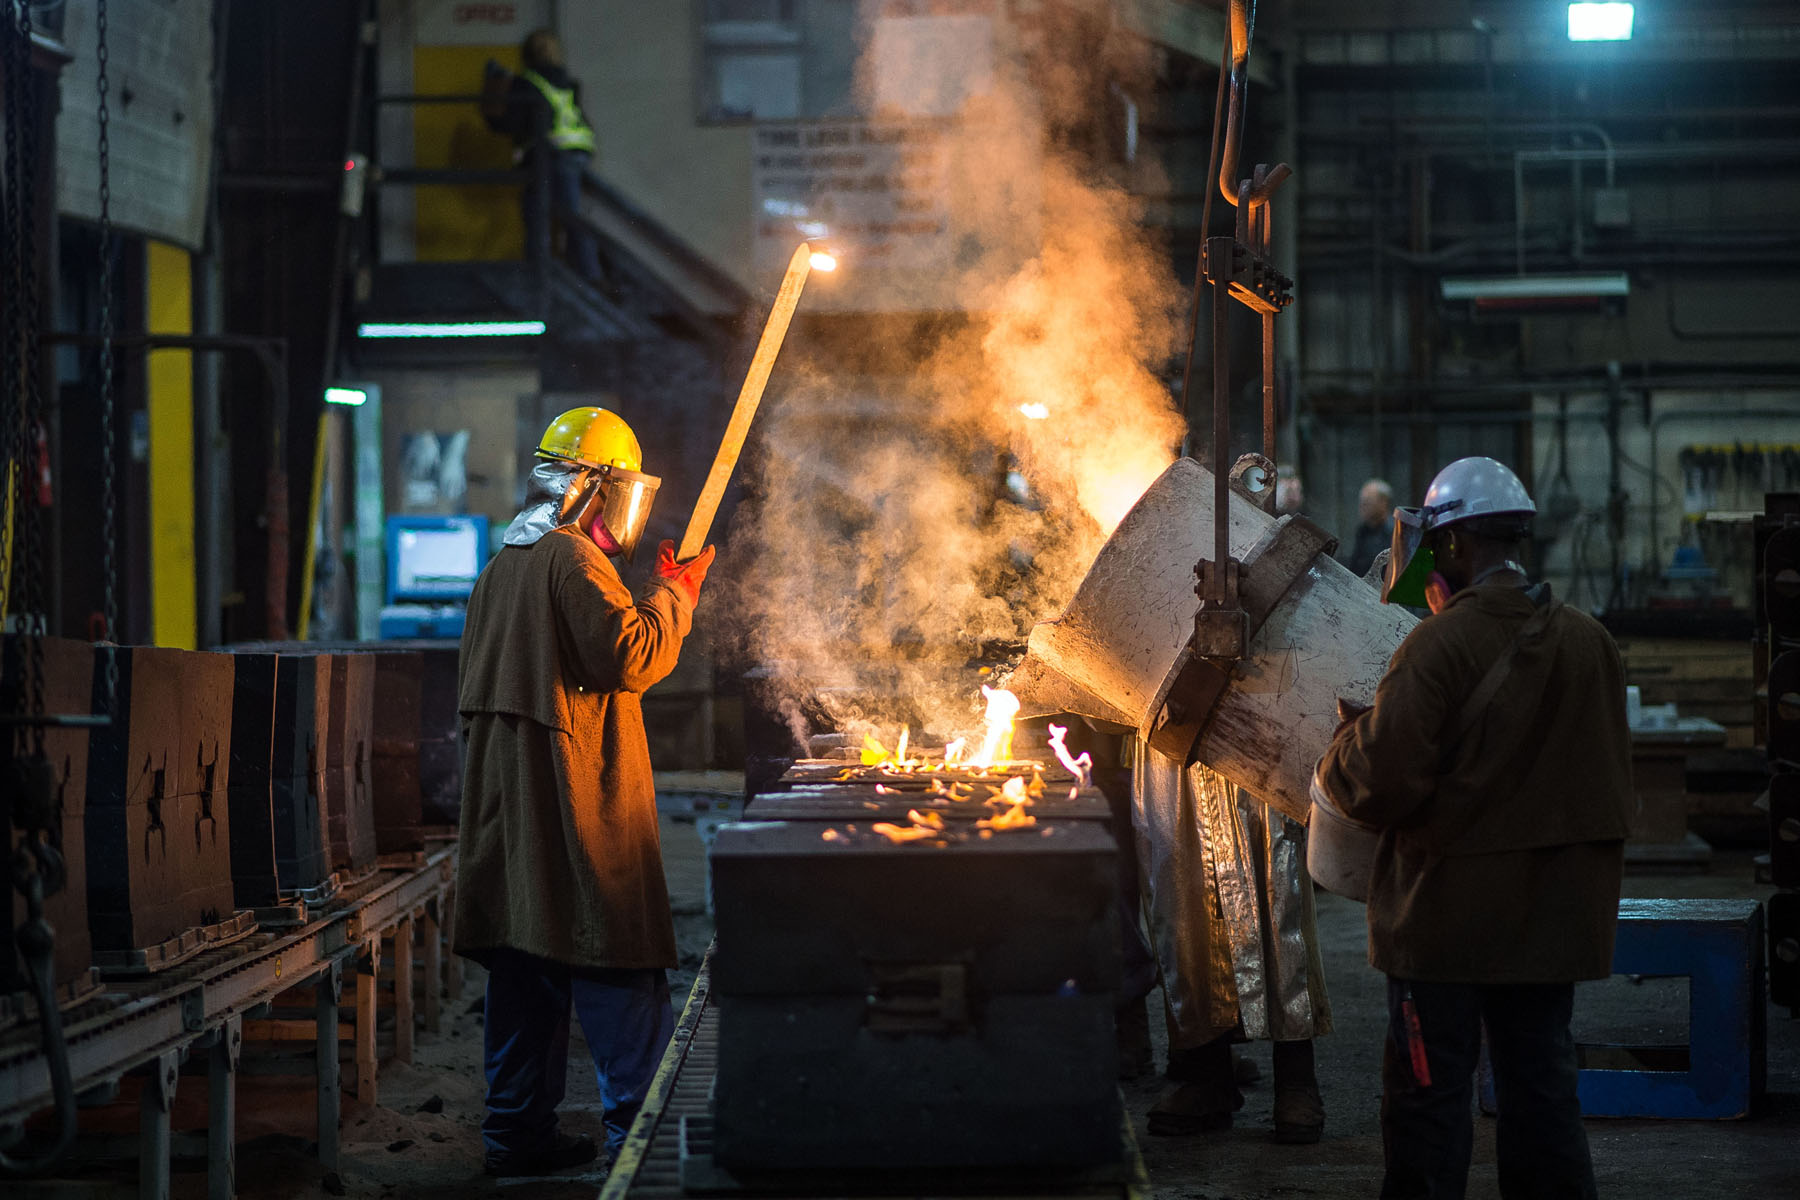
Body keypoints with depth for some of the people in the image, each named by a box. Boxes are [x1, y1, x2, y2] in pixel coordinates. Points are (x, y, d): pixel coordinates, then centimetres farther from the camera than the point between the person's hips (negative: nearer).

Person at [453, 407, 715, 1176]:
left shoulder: (505, 564, 18)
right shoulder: (574, 561, -12)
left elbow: (474, 684, 23)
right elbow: (631, 658, -19)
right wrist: (674, 595, -6)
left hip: (508, 790, 9)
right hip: (574, 791, -9)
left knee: (525, 961, 10)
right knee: (615, 965, -5)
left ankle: (518, 1128, 12)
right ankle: (642, 1125, -4)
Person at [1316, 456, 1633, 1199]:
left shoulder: (1438, 647, -17)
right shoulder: (1589, 643, 3)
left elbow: (1381, 784, -19)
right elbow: (1610, 782, 12)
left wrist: (1346, 742, 1)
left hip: (1448, 915, -6)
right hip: (1554, 915, 6)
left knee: (1428, 1090, 3)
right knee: (1541, 1083, 13)